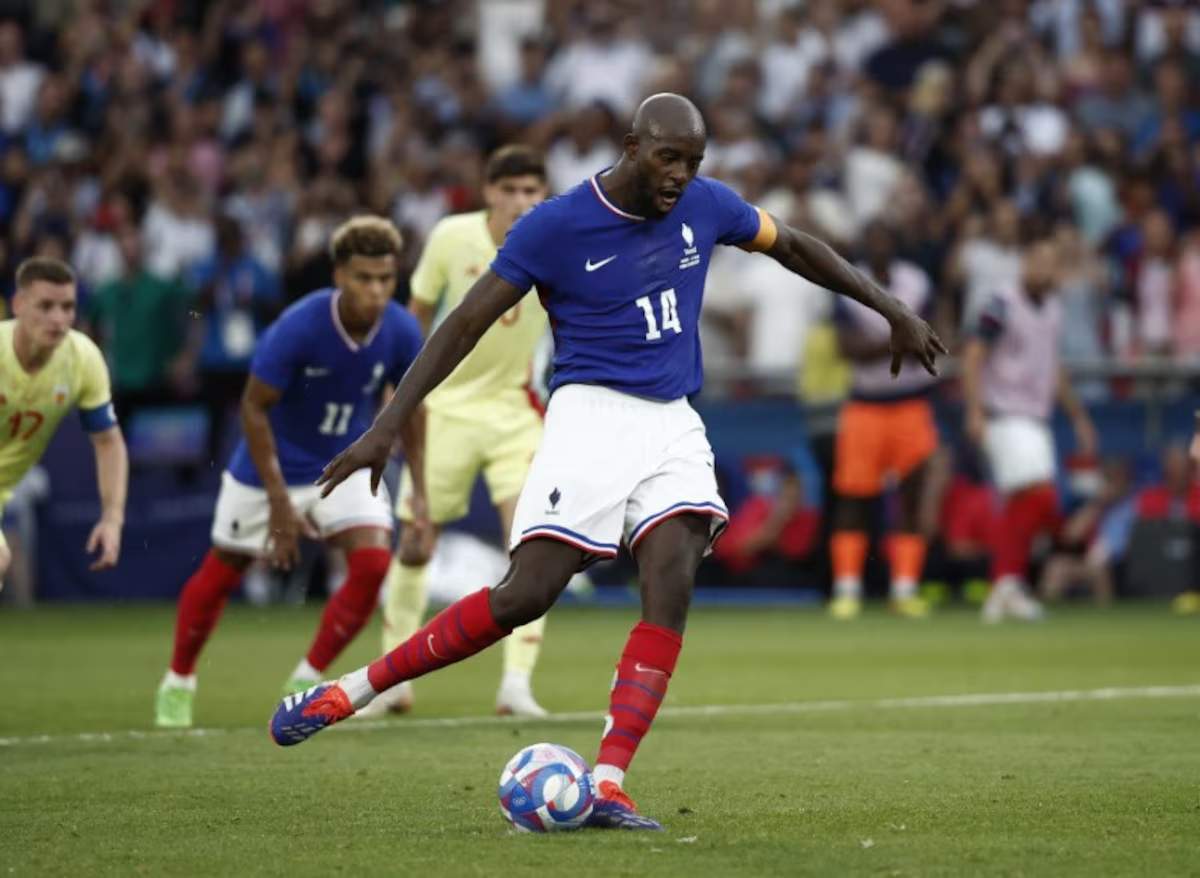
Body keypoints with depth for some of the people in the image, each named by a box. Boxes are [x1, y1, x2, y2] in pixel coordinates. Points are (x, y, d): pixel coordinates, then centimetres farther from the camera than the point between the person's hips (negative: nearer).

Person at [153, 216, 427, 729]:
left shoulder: (402, 332, -17)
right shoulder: (298, 327, -29)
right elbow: (253, 407, -20)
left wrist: (420, 493, -2)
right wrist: (279, 503, -22)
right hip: (274, 465, -3)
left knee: (373, 563, -17)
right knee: (221, 573, 8)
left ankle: (306, 683, 1)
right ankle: (178, 682, 33)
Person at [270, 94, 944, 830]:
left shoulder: (707, 206, 5)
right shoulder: (555, 225, -9)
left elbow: (792, 245, 22)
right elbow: (467, 324, -7)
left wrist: (892, 310, 22)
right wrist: (387, 427, -12)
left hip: (673, 423, 4)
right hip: (591, 414, -4)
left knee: (673, 587, -18)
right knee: (525, 596, -15)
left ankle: (608, 787, -20)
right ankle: (350, 691, -2)